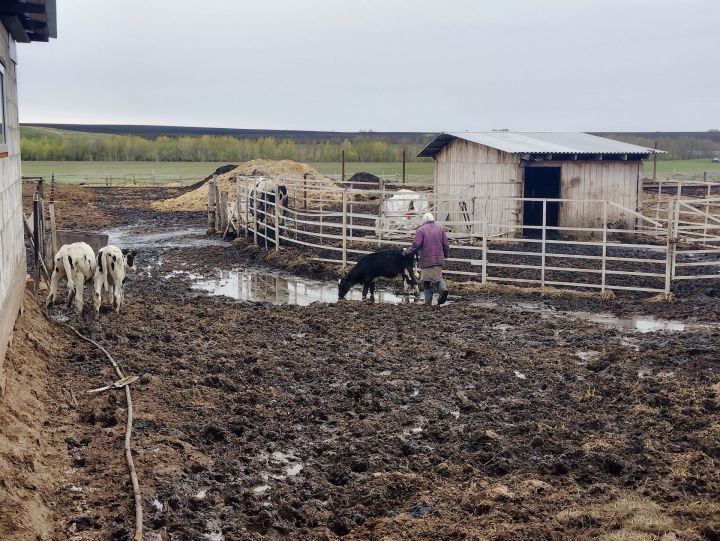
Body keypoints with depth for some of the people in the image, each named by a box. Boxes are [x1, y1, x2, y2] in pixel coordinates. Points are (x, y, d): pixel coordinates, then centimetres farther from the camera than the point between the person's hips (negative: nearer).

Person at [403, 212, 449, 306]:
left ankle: (428, 302, 3)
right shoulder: (440, 228, 8)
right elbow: (446, 245, 8)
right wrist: (445, 255, 27)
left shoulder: (421, 230, -5)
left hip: (426, 260, -3)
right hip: (439, 260, 3)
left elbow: (416, 246, -11)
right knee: (438, 277, 19)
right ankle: (443, 288, -10)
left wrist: (406, 252, 5)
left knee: (427, 282, 5)